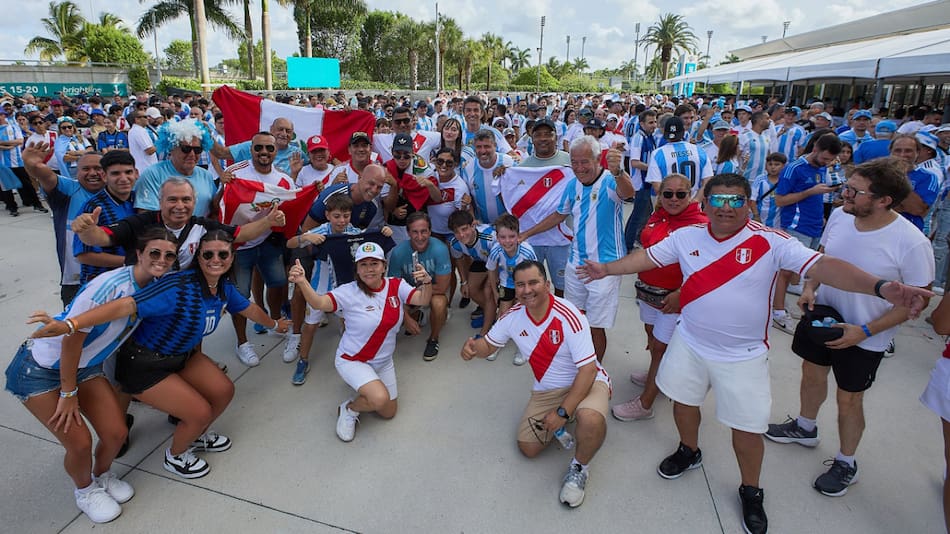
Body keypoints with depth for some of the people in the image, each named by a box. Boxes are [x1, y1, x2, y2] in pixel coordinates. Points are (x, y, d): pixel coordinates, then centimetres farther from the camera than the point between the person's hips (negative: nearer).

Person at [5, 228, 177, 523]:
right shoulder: (111, 285, -31)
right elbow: (72, 337, -26)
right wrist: (68, 393, -18)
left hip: (86, 367, 6)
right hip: (39, 369, -6)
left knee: (117, 433, -1)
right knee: (80, 442, -7)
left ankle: (102, 476, 32)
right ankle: (85, 490, 25)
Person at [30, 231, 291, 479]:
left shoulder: (224, 287, -8)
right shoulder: (179, 287, -33)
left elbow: (248, 308, 10)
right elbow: (127, 305, -43)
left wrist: (274, 324, 26)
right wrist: (69, 325, -53)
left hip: (182, 355, 8)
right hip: (144, 365, -7)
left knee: (224, 391, 5)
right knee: (201, 412, -8)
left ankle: (198, 435, 37)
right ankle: (175, 456, 26)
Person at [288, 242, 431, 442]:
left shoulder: (396, 286, -11)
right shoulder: (349, 292, -21)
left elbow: (422, 300, -23)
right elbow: (318, 303, -36)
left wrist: (426, 283, -46)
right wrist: (302, 282, -55)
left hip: (383, 361, 5)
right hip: (352, 361, -5)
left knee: (388, 412, 17)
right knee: (380, 399, -30)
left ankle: (365, 386, 43)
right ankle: (349, 409, 4)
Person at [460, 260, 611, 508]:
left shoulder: (568, 316, -27)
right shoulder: (513, 316, -9)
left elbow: (588, 369, -26)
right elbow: (489, 345, 7)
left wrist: (563, 411, -30)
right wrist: (473, 348, -19)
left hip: (586, 382, -5)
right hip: (546, 390, 5)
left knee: (591, 420, -37)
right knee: (528, 447, -4)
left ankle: (579, 467, -4)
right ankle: (560, 423, 26)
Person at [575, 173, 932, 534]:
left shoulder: (771, 242, -17)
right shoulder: (686, 236, -6)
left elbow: (821, 266, -26)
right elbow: (648, 257, 4)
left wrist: (880, 287, -39)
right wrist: (607, 269, 2)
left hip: (743, 355, -3)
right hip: (689, 343, 3)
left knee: (748, 426, 6)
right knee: (683, 400, 19)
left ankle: (751, 492, 33)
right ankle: (689, 452, 50)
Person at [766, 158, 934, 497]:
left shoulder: (912, 244, -25)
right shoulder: (839, 216, -11)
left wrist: (864, 331, -22)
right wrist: (810, 288, -9)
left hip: (863, 338, -5)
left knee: (848, 400, 11)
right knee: (812, 374, 23)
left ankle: (846, 465, 36)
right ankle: (805, 428, 51)